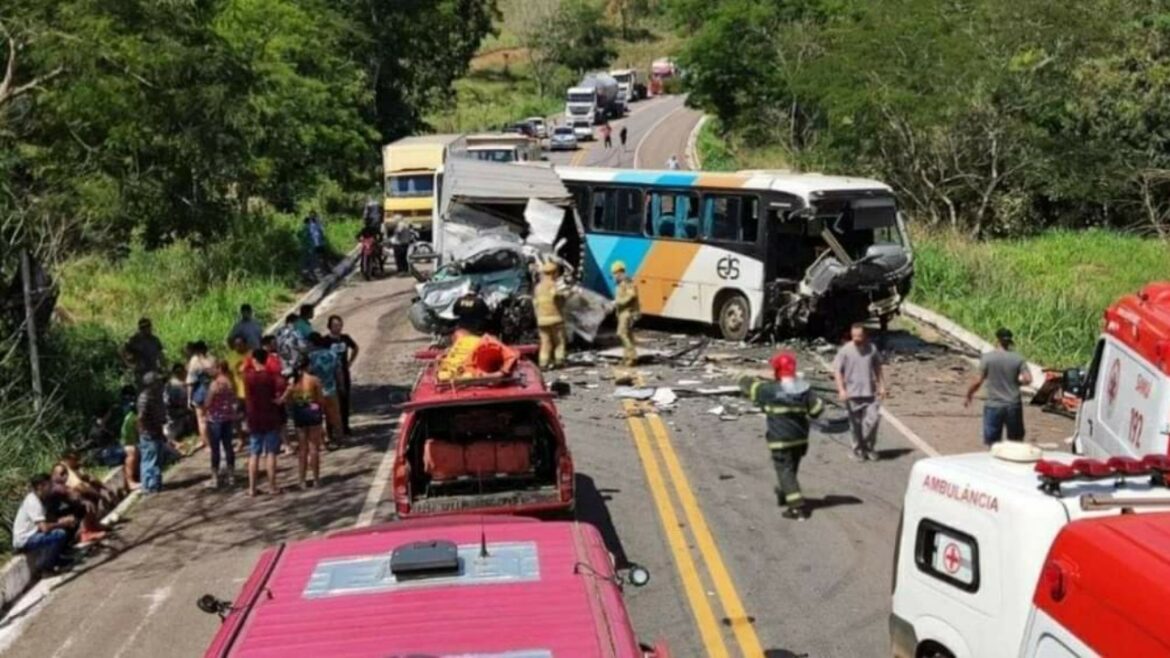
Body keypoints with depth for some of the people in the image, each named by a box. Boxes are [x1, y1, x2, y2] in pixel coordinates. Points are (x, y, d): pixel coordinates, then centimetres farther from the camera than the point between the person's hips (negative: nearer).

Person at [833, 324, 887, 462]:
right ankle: (858, 449, 21)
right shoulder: (845, 351, -6)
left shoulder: (872, 349, 4)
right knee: (856, 424, 6)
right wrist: (841, 389, -14)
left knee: (873, 419, -7)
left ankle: (868, 447, 11)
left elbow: (878, 368, 15)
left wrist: (881, 386, 11)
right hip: (852, 393, -2)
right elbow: (837, 370, -5)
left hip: (870, 392, 2)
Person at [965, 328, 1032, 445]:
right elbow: (1027, 379, -9)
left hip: (994, 406, -2)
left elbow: (978, 381, -8)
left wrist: (968, 396, 7)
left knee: (994, 445, 4)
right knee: (1016, 442, 17)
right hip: (1014, 405, 2)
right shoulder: (1018, 358, -2)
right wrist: (1016, 382, 12)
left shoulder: (987, 357, -8)